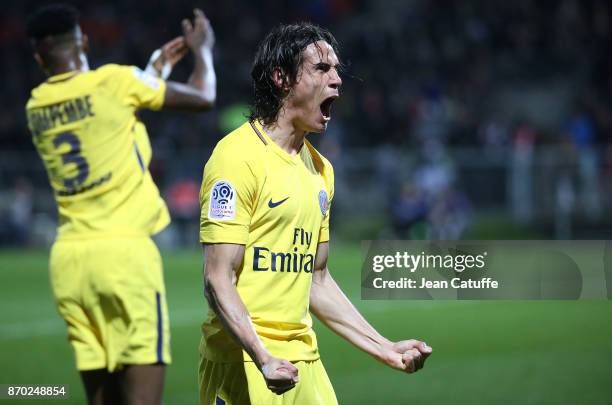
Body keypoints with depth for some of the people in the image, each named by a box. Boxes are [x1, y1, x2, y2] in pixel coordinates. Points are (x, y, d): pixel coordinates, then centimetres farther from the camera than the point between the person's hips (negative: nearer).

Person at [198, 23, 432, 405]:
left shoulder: (320, 168, 14)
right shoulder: (238, 156, -10)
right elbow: (219, 281, -16)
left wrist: (385, 348, 17)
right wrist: (263, 359, -27)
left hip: (304, 358, 7)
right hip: (242, 363, -7)